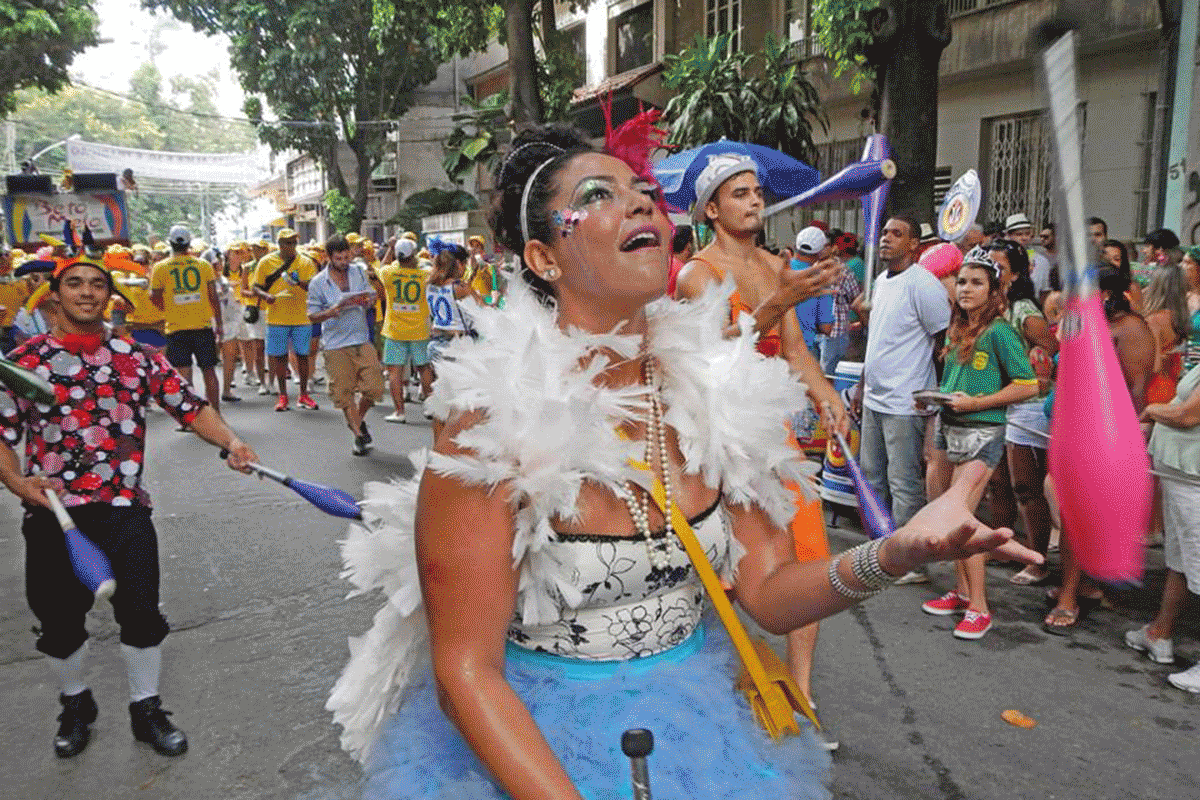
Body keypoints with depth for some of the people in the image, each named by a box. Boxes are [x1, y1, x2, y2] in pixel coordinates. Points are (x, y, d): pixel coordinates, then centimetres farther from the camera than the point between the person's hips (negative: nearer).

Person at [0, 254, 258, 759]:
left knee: (141, 613, 3)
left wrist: (228, 441, -17)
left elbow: (189, 406, 0)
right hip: (52, 513, 0)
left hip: (125, 510, 0)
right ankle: (75, 704, 40)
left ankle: (146, 710, 26)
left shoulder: (138, 357, 4)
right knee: (59, 621, 12)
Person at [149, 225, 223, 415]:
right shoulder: (204, 265, 2)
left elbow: (155, 298, 2)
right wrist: (219, 324, 8)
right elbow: (214, 297, 2)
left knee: (184, 374, 0)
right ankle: (216, 414, 13)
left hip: (176, 328, -1)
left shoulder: (160, 268, 0)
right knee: (209, 371, 9)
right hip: (203, 326, 1)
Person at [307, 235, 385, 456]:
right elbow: (312, 316, 0)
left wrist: (370, 302, -10)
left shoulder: (359, 271, 5)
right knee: (344, 392, 2)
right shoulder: (318, 283, -4)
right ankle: (358, 434, 16)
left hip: (363, 340, 2)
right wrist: (331, 312, -20)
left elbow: (372, 295, 14)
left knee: (374, 387, -3)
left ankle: (358, 419, 25)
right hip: (336, 345, -2)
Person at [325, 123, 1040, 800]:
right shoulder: (493, 421, -21)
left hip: (696, 720, 5)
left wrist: (894, 552, -23)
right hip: (530, 740, -4)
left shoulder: (713, 393, -8)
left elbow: (769, 593, -6)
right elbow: (465, 667, -17)